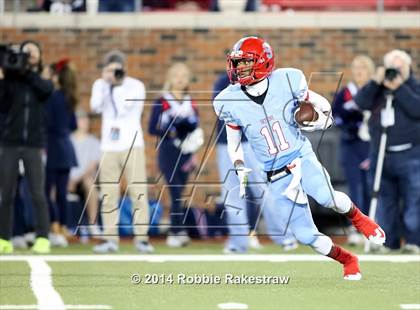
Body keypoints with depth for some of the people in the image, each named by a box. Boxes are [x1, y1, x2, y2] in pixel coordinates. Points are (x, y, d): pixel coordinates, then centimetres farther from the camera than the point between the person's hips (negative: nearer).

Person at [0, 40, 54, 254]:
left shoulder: (42, 81, 9)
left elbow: (47, 89, -15)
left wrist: (28, 71, -13)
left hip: (34, 145, 0)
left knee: (38, 195, -5)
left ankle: (42, 239, -4)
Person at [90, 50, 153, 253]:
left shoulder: (136, 86, 0)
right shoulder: (100, 86, 9)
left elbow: (124, 109, -13)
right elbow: (95, 107, -8)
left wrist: (119, 82, -12)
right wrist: (105, 82, -12)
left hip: (132, 145, -3)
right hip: (108, 147, 3)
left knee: (138, 192, -7)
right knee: (109, 195, 0)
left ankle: (141, 237, -5)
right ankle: (110, 239, 3)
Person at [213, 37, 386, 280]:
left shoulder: (286, 81, -10)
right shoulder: (230, 102, -6)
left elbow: (323, 106, 4)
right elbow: (234, 141, 11)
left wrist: (316, 122, -17)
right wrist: (241, 172, 2)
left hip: (302, 157, -2)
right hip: (276, 176, 2)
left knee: (327, 198, -33)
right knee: (305, 235, -3)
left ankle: (357, 217, 1)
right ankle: (348, 261, 23)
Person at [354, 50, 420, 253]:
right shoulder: (378, 88, 12)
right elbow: (361, 102, -4)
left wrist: (399, 88, -17)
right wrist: (375, 82, -14)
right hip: (381, 153, 3)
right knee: (385, 199, 3)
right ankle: (387, 240, 8)